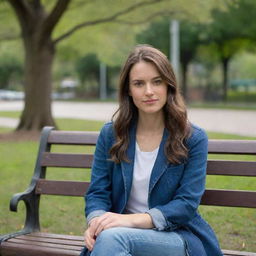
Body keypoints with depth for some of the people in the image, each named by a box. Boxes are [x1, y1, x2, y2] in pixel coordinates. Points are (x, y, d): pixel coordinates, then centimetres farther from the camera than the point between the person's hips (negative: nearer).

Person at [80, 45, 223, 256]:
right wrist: (96, 221, -19)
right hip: (122, 232, 2)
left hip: (178, 237, -2)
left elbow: (187, 203, -9)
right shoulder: (110, 135, 7)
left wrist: (133, 219, -23)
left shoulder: (193, 139, -2)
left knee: (111, 238, -33)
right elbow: (97, 193, 5)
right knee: (105, 237, -35)